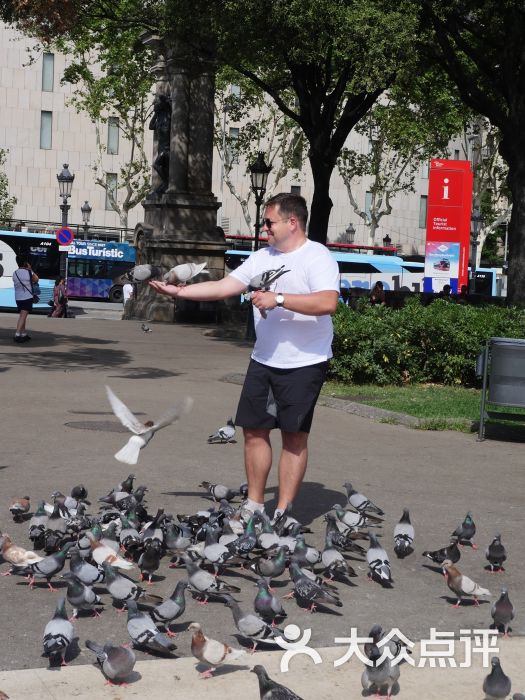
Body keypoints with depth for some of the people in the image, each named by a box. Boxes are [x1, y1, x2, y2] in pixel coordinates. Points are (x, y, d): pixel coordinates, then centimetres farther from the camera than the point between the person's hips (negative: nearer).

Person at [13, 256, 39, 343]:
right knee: (23, 316, -10)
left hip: (18, 298, 5)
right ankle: (17, 335, -21)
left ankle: (23, 334, 24)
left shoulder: (15, 273, 3)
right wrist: (30, 269, 12)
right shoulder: (29, 272, -8)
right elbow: (36, 279, 8)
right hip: (27, 297, -5)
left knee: (22, 316, 17)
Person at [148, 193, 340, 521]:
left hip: (304, 364, -7)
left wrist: (278, 299, -26)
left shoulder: (318, 258, -12)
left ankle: (283, 513, 8)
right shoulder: (262, 257, 10)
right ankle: (254, 504, 21)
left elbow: (328, 303, -27)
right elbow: (223, 287, 9)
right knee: (254, 430, 9)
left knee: (294, 436, 1)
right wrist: (177, 291, 3)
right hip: (263, 360, 7)